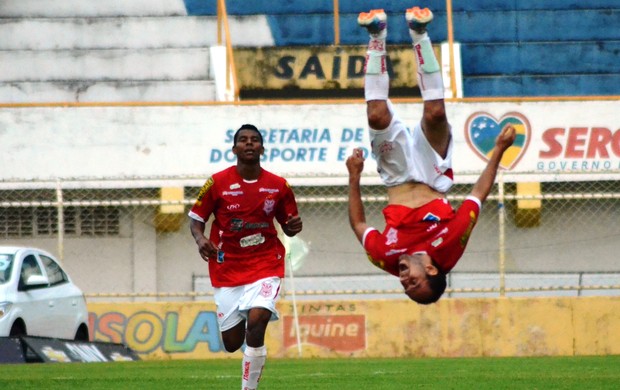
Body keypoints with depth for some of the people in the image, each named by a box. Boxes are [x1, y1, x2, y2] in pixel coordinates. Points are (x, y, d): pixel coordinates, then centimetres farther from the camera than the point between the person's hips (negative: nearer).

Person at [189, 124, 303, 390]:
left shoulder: (278, 186, -1)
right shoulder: (218, 183, -5)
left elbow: (288, 226, 11)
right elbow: (196, 218, 1)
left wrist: (294, 227, -13)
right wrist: (200, 239, -20)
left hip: (265, 265, -1)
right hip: (227, 267, 1)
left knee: (256, 321, -26)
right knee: (232, 343, 4)